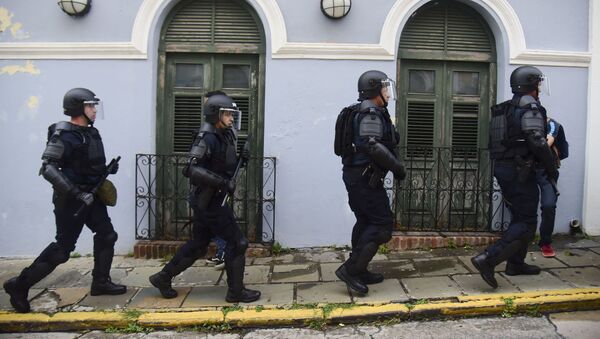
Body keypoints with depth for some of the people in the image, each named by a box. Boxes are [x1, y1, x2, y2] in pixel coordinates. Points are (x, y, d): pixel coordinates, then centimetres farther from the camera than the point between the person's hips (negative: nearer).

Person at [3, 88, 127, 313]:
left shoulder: (91, 133, 8)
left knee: (106, 235, 9)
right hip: (71, 201, -8)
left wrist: (107, 169, 3)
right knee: (62, 248, -3)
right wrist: (77, 193, -29)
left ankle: (101, 282, 22)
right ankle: (19, 286, 11)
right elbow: (48, 168, -26)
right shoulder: (64, 135, -18)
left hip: (91, 196, 8)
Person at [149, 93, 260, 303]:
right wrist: (222, 181, -28)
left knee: (197, 246, 18)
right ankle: (236, 291, 9)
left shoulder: (225, 136, 9)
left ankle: (163, 278, 30)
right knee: (237, 242, -3)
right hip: (208, 202, -9)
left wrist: (240, 159, 5)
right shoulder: (207, 138, -18)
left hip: (211, 201, 9)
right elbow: (193, 170, -26)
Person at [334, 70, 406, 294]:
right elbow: (373, 147, -27)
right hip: (365, 178, -11)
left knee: (366, 222, 16)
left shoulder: (370, 112, 17)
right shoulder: (370, 113, -15)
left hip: (355, 176, 11)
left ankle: (358, 271, 24)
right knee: (382, 225, -8)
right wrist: (397, 166, -18)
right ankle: (350, 268, -7)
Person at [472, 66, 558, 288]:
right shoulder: (530, 107, -12)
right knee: (527, 223, -7)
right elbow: (537, 142, -21)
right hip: (520, 171, -9)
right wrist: (552, 169, -10)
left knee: (520, 217, 20)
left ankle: (515, 263, 26)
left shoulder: (504, 109, 15)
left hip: (502, 168, 9)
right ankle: (487, 259, -18)